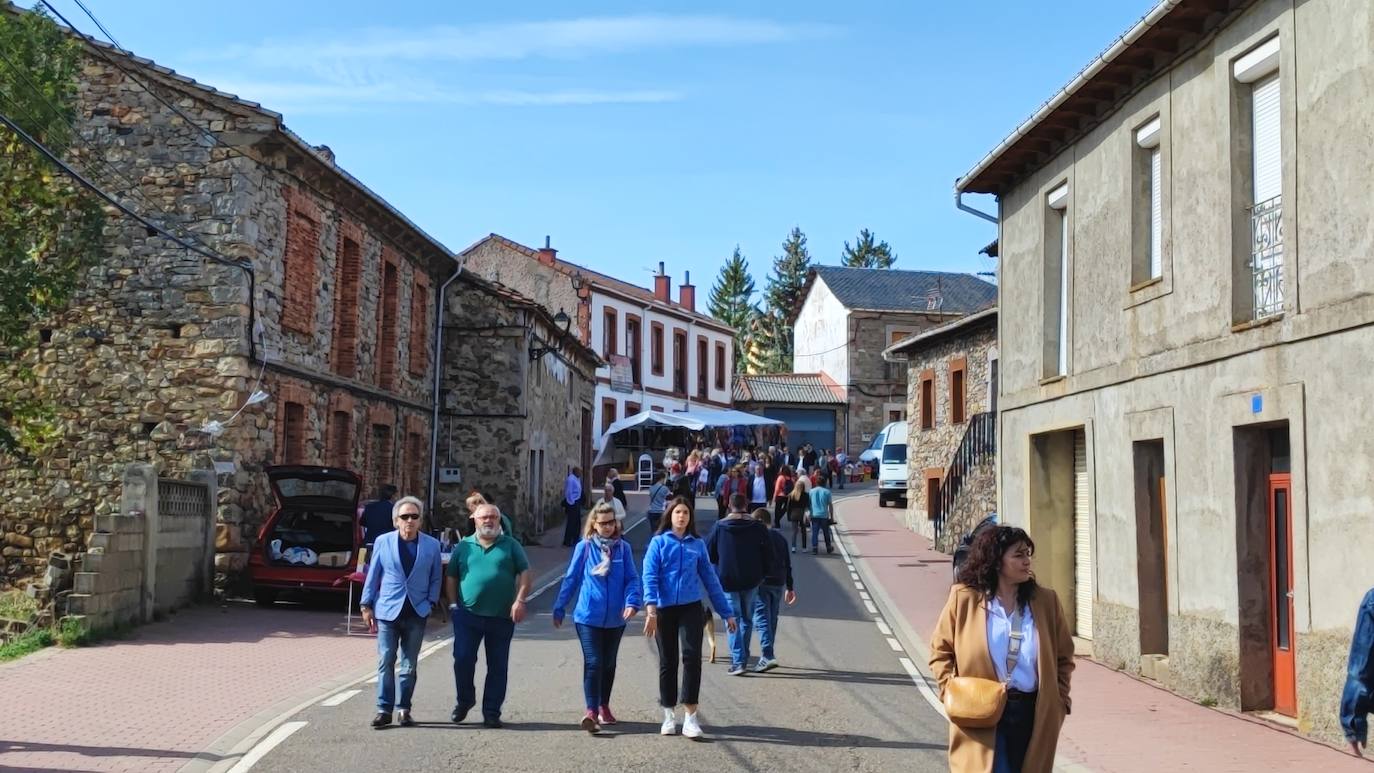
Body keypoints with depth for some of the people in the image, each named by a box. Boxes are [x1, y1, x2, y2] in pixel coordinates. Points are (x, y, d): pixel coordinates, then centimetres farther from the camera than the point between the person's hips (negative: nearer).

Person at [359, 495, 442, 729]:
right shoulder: (383, 542, 2)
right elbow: (372, 575, 6)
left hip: (416, 613, 1)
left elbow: (436, 578, 10)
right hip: (387, 611, -1)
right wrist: (366, 605, 3)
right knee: (386, 662, -2)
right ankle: (384, 709, 3)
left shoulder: (431, 545, 4)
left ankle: (403, 709, 13)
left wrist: (431, 602, -2)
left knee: (409, 664, 6)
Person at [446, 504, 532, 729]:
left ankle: (492, 712, 13)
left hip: (502, 617, -1)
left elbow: (524, 573, 1)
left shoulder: (510, 545, 5)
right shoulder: (463, 546, 10)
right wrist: (453, 603, 4)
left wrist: (520, 601, -10)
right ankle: (464, 701, 20)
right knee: (462, 659, -4)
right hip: (468, 615, 1)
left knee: (498, 666, 4)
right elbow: (451, 577, 14)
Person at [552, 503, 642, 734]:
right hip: (588, 617, -3)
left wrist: (632, 602, -18)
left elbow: (632, 578, -1)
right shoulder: (584, 548, -4)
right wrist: (559, 609, 6)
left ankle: (604, 707, 31)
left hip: (615, 618, 3)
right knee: (593, 663, -12)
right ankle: (591, 711, -14)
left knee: (609, 663, 16)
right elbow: (570, 579, 2)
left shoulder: (623, 548, 0)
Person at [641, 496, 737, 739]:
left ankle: (691, 717, -13)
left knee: (692, 656, -15)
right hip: (664, 609, -1)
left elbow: (710, 578, 12)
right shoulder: (659, 542, 2)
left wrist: (726, 612, 13)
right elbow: (650, 576, -8)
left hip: (691, 608, 1)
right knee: (668, 662, 9)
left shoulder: (698, 545, 8)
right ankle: (669, 715, 23)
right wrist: (651, 608, -21)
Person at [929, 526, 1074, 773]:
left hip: (1033, 715, 3)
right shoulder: (964, 599, -2)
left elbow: (1064, 657, 14)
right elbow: (940, 650, 6)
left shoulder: (1046, 601, 6)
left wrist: (1059, 701, 5)